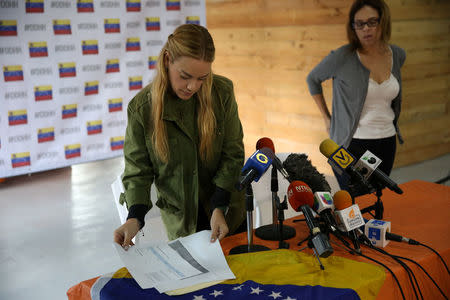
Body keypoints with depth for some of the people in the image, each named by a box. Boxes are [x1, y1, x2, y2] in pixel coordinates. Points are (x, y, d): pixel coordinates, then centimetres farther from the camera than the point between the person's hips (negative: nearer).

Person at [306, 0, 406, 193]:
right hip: (351, 144, -4)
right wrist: (326, 118, 0)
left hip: (387, 142, 5)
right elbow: (313, 79, 2)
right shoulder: (342, 57, -14)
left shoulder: (398, 55, 1)